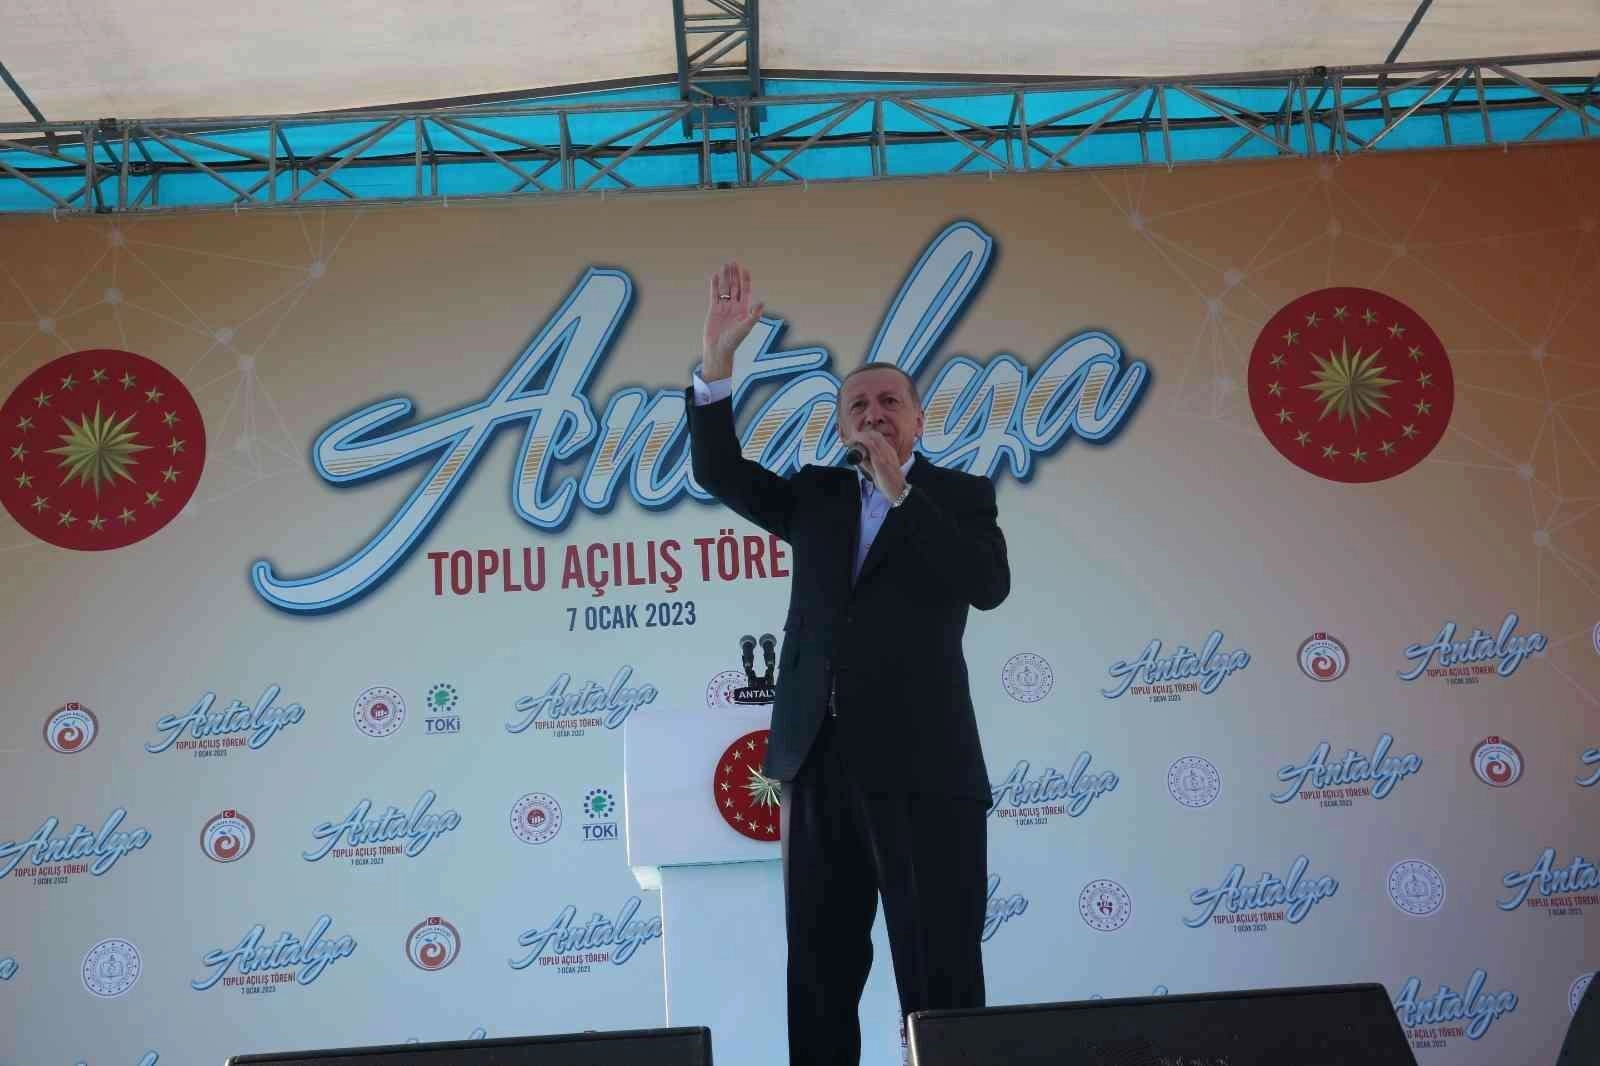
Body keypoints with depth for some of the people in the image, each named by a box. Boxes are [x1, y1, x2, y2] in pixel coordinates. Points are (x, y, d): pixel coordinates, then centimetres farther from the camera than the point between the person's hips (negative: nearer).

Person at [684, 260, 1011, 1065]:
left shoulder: (959, 495, 4)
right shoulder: (817, 495, 14)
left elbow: (990, 586, -13)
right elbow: (718, 470, 2)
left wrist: (901, 491, -13)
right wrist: (718, 357, -10)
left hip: (921, 762, -4)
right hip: (823, 759, 4)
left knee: (941, 971, 2)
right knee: (819, 970, 12)